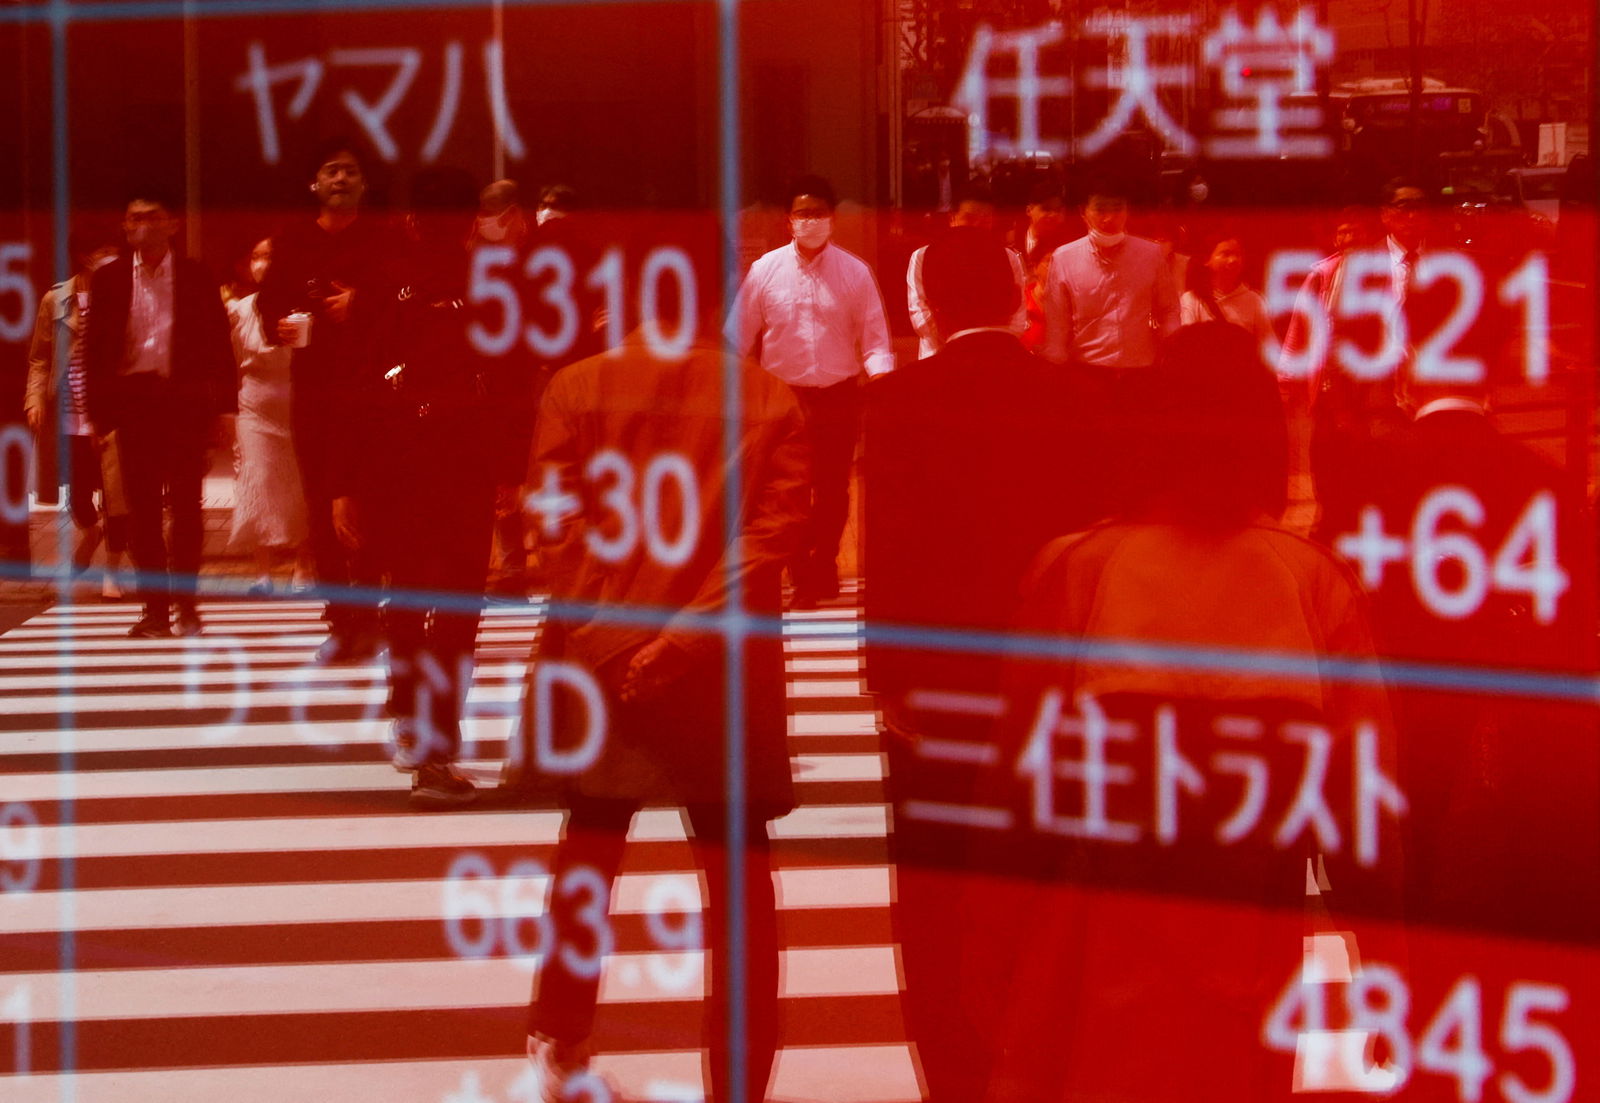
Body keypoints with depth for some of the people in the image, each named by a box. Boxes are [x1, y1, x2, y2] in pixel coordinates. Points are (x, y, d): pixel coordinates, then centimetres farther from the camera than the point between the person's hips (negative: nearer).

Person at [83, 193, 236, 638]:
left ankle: (185, 602, 11)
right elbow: (95, 347, 7)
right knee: (142, 508, 2)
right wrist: (98, 409, 0)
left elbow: (217, 340, 5)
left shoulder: (195, 276, 5)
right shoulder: (109, 279, 7)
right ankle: (154, 606, 5)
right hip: (132, 397, 1)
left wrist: (222, 402, -2)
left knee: (185, 505, 2)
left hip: (185, 400, -1)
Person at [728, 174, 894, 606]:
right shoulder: (765, 270, -2)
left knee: (833, 490, 10)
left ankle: (822, 568, 29)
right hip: (783, 394, 0)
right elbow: (739, 335, 2)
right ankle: (801, 573, 21)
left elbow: (873, 336, -2)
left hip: (838, 396, 0)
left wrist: (881, 374, -19)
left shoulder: (855, 272, -2)